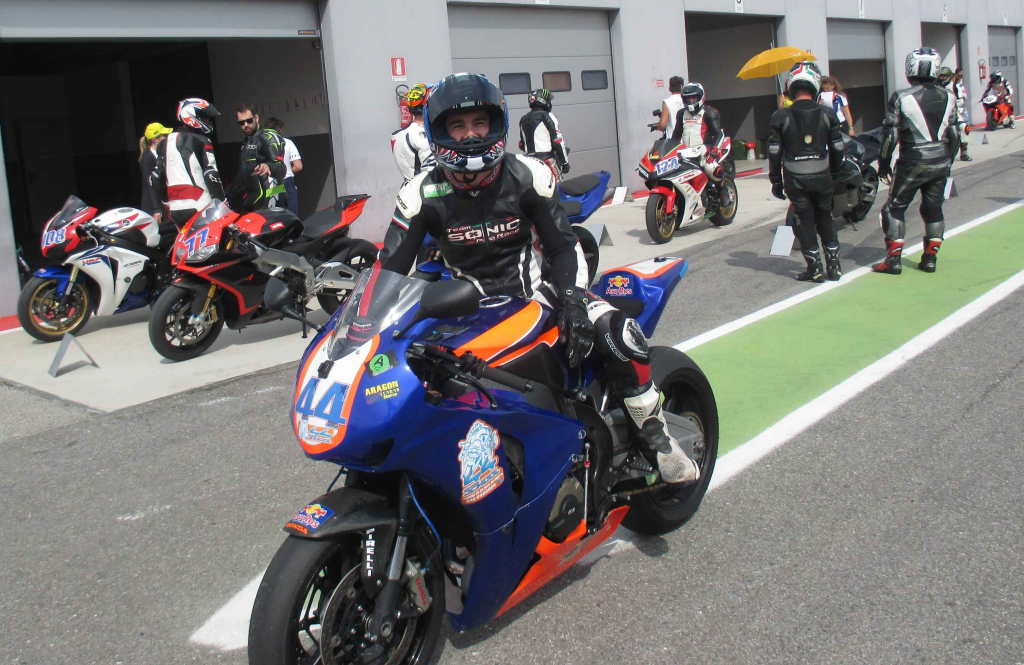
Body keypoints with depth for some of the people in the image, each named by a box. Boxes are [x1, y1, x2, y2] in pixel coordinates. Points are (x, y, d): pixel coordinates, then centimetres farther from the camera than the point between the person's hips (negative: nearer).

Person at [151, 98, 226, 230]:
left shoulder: (166, 142, 15)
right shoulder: (201, 141, -5)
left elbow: (156, 179, 15)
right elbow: (211, 176, -12)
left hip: (175, 209, 7)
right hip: (200, 208, -7)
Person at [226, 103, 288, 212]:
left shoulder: (269, 137, -5)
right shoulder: (246, 143, 23)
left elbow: (281, 169, -18)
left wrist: (269, 167, -40)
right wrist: (227, 195, 27)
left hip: (269, 201, -9)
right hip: (252, 202, 9)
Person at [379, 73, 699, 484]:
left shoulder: (529, 177, -6)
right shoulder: (423, 194, -8)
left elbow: (564, 246, -3)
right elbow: (390, 269, -9)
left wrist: (572, 301, -21)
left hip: (533, 287, 0)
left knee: (621, 334, -23)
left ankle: (651, 434, 0)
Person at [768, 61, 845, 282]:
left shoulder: (781, 117, -8)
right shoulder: (828, 114, -2)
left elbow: (774, 152, -6)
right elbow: (837, 148, 3)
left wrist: (776, 181, 4)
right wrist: (835, 174, 16)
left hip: (795, 180, -2)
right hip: (822, 177, 2)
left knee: (805, 221, 6)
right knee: (825, 218, 16)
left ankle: (814, 268, 5)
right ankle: (834, 265, 15)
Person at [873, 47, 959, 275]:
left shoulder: (901, 98, -11)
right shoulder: (948, 97, 3)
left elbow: (890, 134, -10)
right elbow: (954, 134, 8)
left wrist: (884, 163, 0)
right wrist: (948, 161, 19)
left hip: (913, 163, -4)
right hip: (940, 162, 4)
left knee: (895, 208, 5)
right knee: (933, 209, 14)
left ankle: (893, 260, -1)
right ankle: (930, 258, 15)